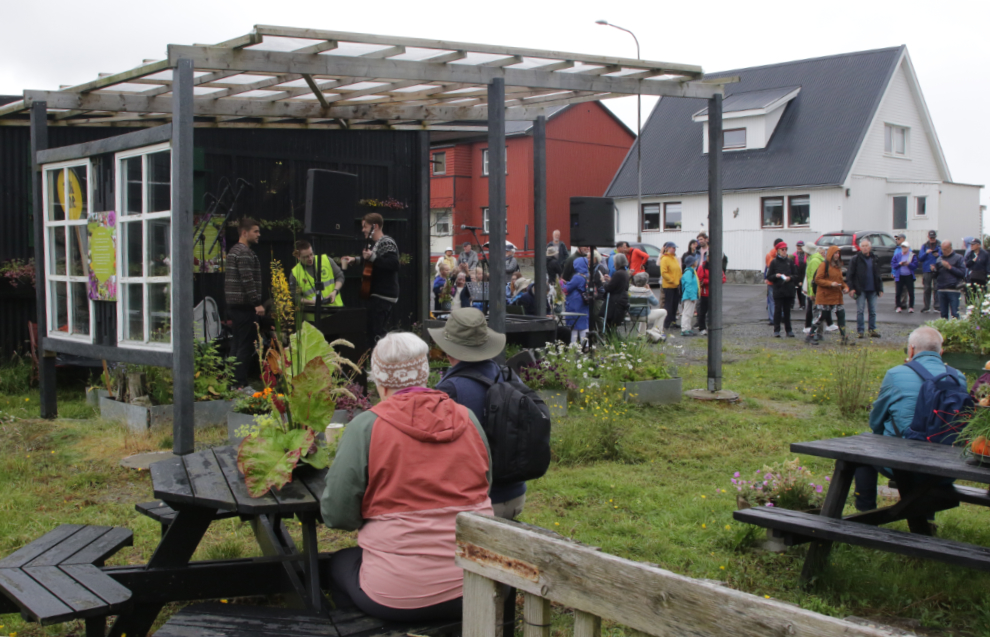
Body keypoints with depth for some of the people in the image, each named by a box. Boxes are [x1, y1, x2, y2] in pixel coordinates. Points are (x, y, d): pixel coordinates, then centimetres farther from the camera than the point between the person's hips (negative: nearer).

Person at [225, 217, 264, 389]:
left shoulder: (233, 251, 19)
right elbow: (248, 281, -22)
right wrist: (257, 303, -21)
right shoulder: (245, 253, -14)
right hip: (245, 306, -10)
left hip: (234, 304, 10)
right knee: (246, 346, -8)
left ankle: (233, 382, 19)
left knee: (237, 344, 14)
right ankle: (240, 384, -8)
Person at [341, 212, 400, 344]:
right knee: (381, 332, 16)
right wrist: (356, 260, 25)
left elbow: (394, 264, -28)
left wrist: (372, 257, -28)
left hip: (383, 296, -11)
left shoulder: (387, 242, -14)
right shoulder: (376, 243, 18)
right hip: (378, 294, 11)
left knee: (376, 333, -12)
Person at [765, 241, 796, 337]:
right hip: (778, 290, -2)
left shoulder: (790, 262, 8)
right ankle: (776, 330, 4)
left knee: (787, 311, 6)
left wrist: (790, 278, -10)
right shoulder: (774, 262, 1)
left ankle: (788, 330, 13)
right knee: (777, 310, -1)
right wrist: (776, 276, -16)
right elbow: (769, 277, 2)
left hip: (788, 290, 2)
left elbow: (796, 275, 10)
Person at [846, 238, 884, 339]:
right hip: (861, 290, -4)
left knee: (873, 311, 6)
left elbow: (878, 275, 17)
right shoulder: (855, 259, -1)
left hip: (872, 290, 4)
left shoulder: (874, 259, 12)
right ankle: (860, 331, 3)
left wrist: (880, 288, 11)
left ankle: (872, 329, 15)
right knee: (860, 311, -3)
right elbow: (850, 275, -3)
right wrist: (851, 288, -12)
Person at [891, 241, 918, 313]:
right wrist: (899, 264, -13)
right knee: (898, 292, 1)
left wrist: (908, 264, -19)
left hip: (909, 276, -1)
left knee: (911, 292, -1)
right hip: (899, 276, 1)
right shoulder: (897, 255, 5)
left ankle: (911, 307, 7)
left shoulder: (913, 255, 1)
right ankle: (899, 306, 10)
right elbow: (893, 264, 3)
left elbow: (915, 265, -4)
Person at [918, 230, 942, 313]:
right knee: (927, 288, 3)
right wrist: (926, 253, -10)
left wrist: (938, 255, -17)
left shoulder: (940, 245, 3)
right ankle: (927, 306, 8)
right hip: (927, 270, 2)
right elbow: (920, 258, 7)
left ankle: (937, 305, -2)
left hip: (937, 270, -2)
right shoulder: (924, 246, 13)